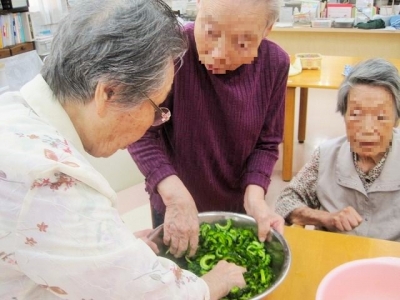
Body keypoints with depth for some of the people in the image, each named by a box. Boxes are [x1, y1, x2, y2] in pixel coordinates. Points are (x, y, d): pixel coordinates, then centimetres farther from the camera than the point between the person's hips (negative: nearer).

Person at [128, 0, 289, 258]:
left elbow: (266, 143, -7)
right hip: (173, 208, -2)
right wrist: (175, 194, -34)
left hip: (237, 208, 3)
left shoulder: (275, 63, -15)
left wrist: (254, 195, -23)